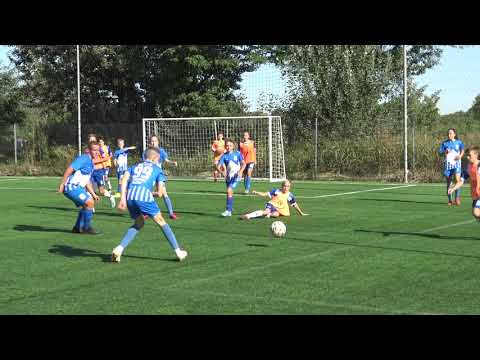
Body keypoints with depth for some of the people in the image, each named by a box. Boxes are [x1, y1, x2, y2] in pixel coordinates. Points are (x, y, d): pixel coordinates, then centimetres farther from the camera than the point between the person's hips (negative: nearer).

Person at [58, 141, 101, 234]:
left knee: (88, 204, 16)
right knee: (89, 203, -16)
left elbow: (87, 181, 24)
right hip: (71, 187, -10)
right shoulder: (84, 159, -13)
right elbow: (69, 169, -22)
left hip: (77, 187, 10)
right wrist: (62, 184, -26)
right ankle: (87, 228, -6)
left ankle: (78, 228, 21)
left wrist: (93, 194, 22)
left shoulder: (91, 162, 17)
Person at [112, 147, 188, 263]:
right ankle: (178, 251, 12)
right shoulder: (157, 169, 22)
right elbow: (160, 192, 14)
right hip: (144, 194, -4)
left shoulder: (134, 167, 29)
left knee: (139, 223, 23)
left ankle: (119, 249, 7)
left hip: (130, 196, 4)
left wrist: (123, 197, 3)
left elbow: (124, 178, 10)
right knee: (161, 222, 11)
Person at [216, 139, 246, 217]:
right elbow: (218, 166, -2)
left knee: (229, 190, -21)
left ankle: (228, 210, -19)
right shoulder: (224, 156, 2)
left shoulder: (237, 153, -1)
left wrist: (240, 171, -16)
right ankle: (230, 211, 25)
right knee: (230, 193, 12)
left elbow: (243, 164, 1)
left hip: (236, 176, -4)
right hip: (228, 177, 4)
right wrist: (222, 172, -22)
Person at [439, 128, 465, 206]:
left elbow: (462, 150, 11)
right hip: (448, 164, 2)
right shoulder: (445, 143, 5)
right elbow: (440, 152, 5)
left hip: (456, 163, -2)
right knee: (448, 182, 5)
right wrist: (445, 152, -16)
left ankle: (457, 198, -18)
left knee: (457, 180, -19)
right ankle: (450, 200, 14)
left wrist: (460, 156, -10)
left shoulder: (459, 142, 4)